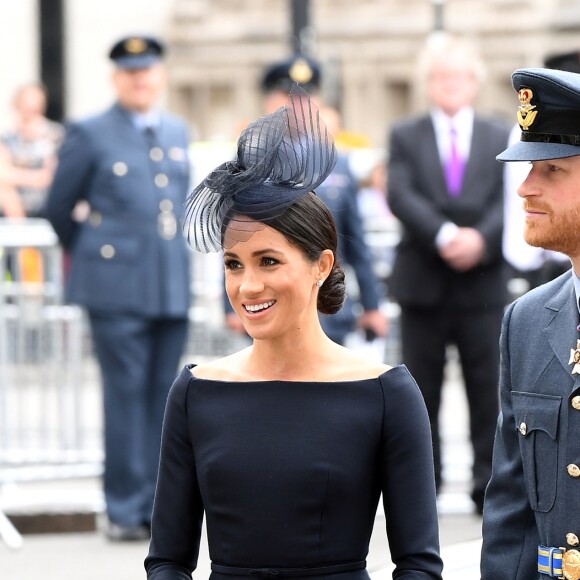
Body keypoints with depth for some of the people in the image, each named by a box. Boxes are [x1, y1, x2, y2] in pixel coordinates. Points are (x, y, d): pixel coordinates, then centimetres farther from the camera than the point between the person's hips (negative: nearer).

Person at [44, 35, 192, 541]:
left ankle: (156, 506, 11)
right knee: (126, 394, -5)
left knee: (162, 397, 6)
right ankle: (125, 510, 0)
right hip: (117, 287, -5)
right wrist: (84, 254, 18)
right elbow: (60, 208, 8)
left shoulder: (178, 134, 13)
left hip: (172, 285, 5)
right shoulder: (90, 135, -1)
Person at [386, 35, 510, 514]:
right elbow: (401, 196, -7)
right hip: (424, 284, 0)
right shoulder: (405, 137, 7)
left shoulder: (501, 139, 10)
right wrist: (444, 236, -22)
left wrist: (482, 239, -20)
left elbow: (509, 201, -1)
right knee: (421, 390, 5)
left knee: (489, 389, -2)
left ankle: (490, 487, 2)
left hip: (483, 282, 0)